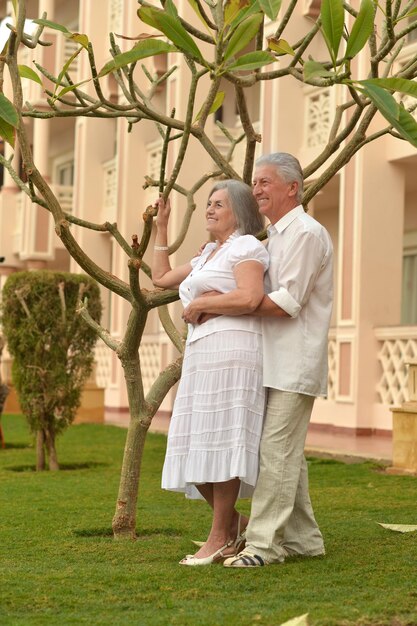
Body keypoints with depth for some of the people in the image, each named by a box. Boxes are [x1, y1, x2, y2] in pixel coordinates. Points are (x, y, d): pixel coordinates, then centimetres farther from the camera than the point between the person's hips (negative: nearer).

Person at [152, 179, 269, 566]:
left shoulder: (246, 247, -2)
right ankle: (234, 523, 14)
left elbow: (250, 298, -19)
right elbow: (161, 278, 32)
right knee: (196, 449, 5)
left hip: (231, 353, -9)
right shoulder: (209, 256, 26)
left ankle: (220, 537, -5)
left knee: (220, 443, -10)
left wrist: (197, 305, -8)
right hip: (202, 356, 9)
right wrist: (161, 226, 32)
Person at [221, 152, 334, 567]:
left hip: (295, 364, -10)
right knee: (286, 454, 11)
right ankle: (302, 540, 18)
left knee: (276, 452, -10)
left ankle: (264, 543, -8)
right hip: (276, 362, 10)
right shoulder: (276, 237, 20)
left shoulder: (306, 233, -10)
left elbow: (288, 302, -19)